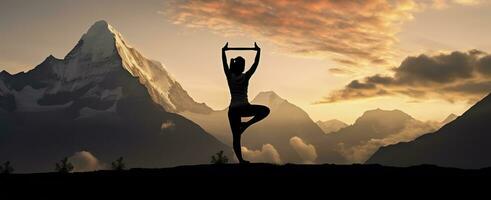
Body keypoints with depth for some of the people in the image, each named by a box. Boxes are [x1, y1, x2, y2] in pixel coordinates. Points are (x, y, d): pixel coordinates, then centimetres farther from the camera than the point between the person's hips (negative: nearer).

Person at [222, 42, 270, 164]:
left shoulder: (230, 76, 0)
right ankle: (246, 124, -1)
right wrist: (258, 51, 9)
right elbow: (255, 64, 0)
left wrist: (223, 51, 20)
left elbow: (224, 64, 10)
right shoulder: (245, 77, -7)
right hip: (244, 108, -4)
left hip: (232, 110, 4)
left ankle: (240, 160, 1)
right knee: (265, 110, 9)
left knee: (236, 137, 6)